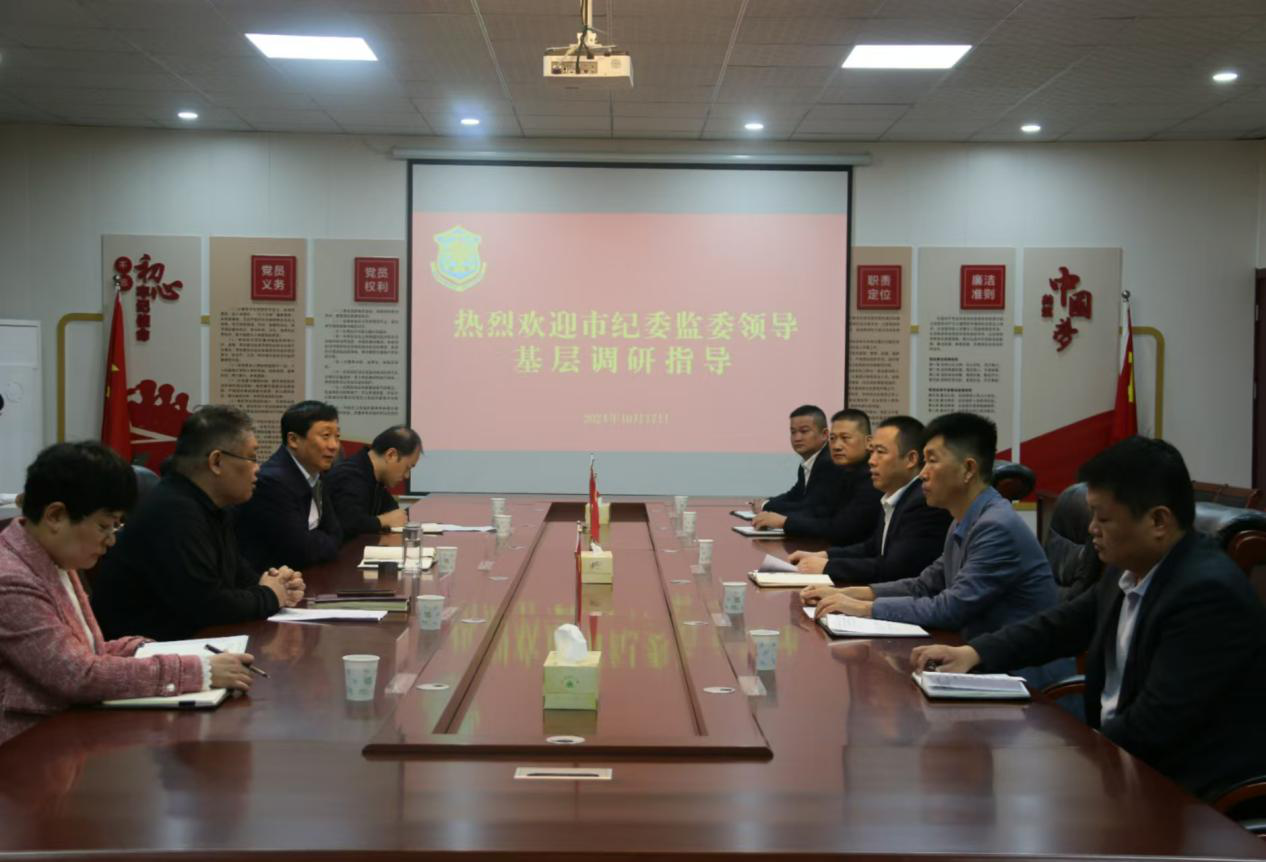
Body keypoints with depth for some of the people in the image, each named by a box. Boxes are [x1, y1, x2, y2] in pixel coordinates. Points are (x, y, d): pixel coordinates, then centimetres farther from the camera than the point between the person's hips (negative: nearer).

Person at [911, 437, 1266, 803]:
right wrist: (974, 653, 4)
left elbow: (1151, 727, -25)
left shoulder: (1209, 593, -24)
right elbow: (1061, 625, 17)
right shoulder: (1128, 569, 1)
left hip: (1188, 787, -8)